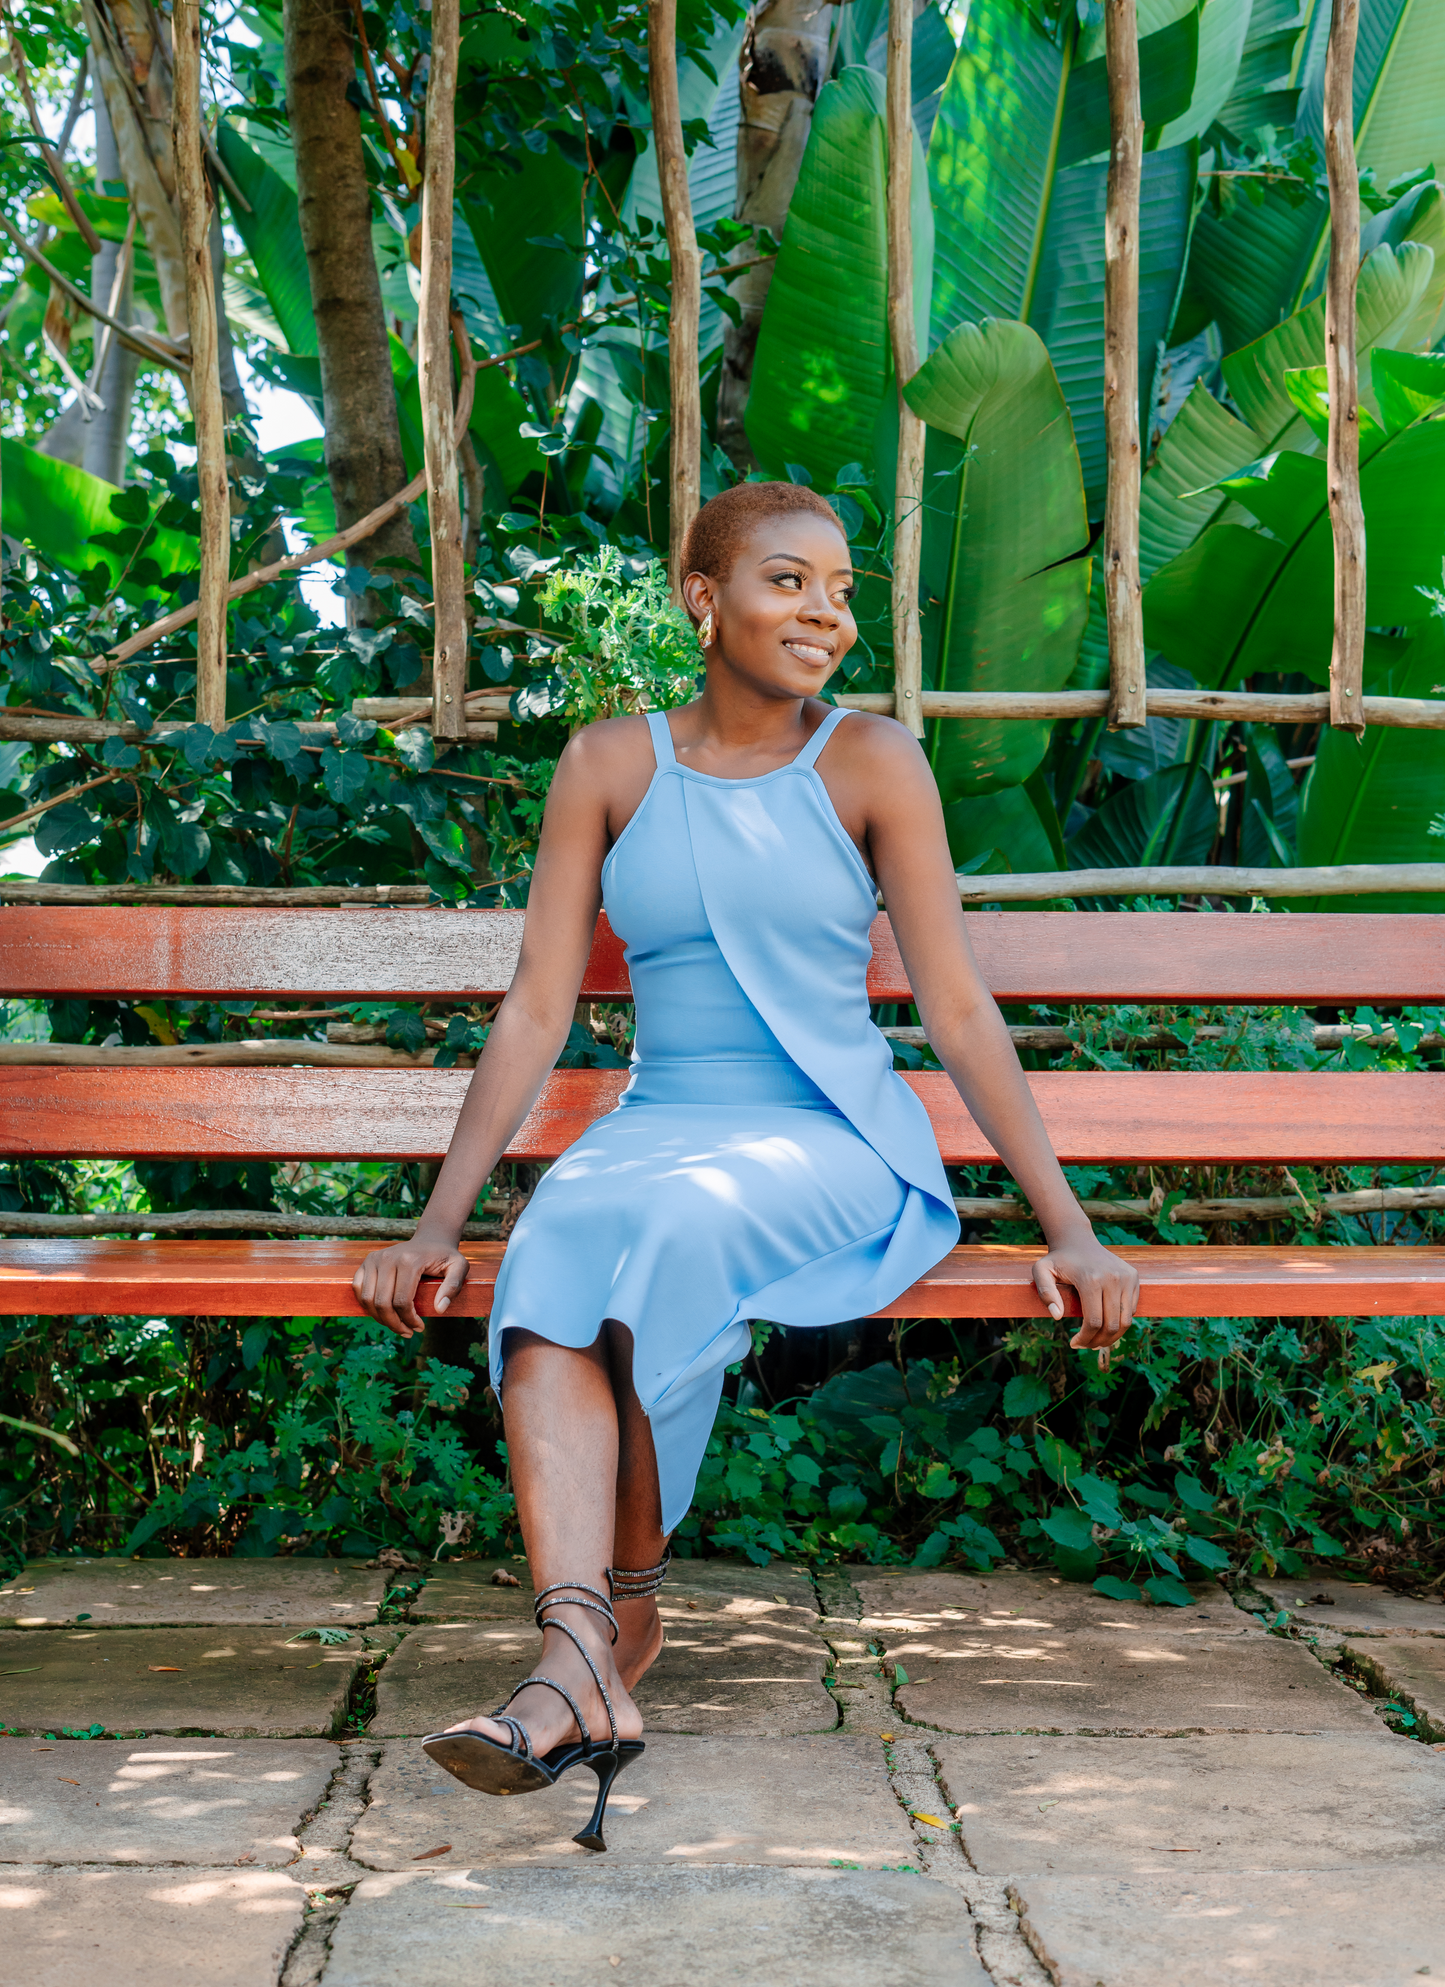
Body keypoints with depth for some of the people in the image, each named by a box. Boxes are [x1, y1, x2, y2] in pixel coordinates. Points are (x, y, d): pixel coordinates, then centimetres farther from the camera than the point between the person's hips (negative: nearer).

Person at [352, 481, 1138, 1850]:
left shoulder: (871, 764, 1)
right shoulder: (610, 765, 7)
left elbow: (958, 1011, 0)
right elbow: (536, 1011, 5)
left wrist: (1067, 1227, -5)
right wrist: (438, 1222, -3)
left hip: (831, 1146, -2)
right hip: (656, 1127, 2)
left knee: (670, 1233, -34)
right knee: (551, 1256, -32)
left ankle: (629, 1603, -14)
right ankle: (576, 1665, -39)